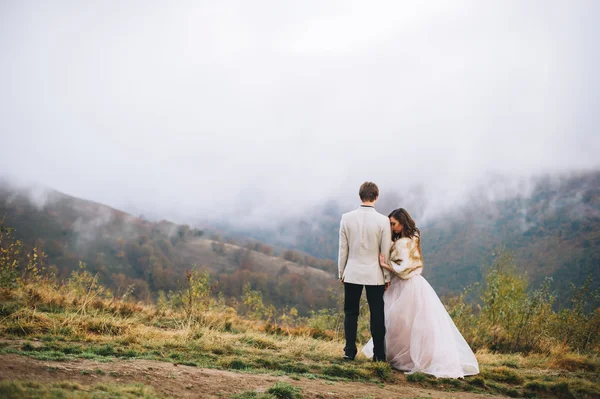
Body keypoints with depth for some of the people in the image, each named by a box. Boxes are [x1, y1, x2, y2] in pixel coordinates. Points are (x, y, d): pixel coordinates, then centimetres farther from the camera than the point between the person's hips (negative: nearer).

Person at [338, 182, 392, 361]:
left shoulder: (346, 218, -5)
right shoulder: (383, 221, -10)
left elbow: (343, 249, 0)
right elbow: (386, 252, -5)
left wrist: (341, 272, 10)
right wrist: (387, 277, 5)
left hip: (352, 273, 1)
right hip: (374, 275, -1)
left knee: (351, 313, 11)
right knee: (377, 314, 7)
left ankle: (350, 351, 10)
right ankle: (379, 354, 9)